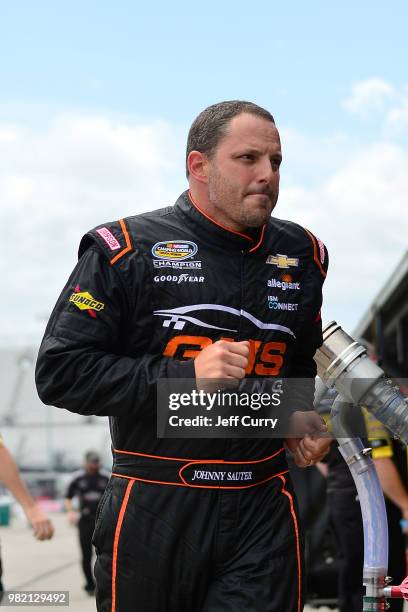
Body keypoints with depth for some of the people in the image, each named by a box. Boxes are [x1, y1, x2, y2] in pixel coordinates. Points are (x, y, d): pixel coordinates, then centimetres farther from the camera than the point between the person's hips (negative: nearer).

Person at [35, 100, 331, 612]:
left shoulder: (301, 256, 10)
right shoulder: (125, 250, -6)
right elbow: (60, 374, -10)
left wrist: (300, 414, 8)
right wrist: (185, 376, -17)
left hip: (262, 512, 3)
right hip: (155, 512, -3)